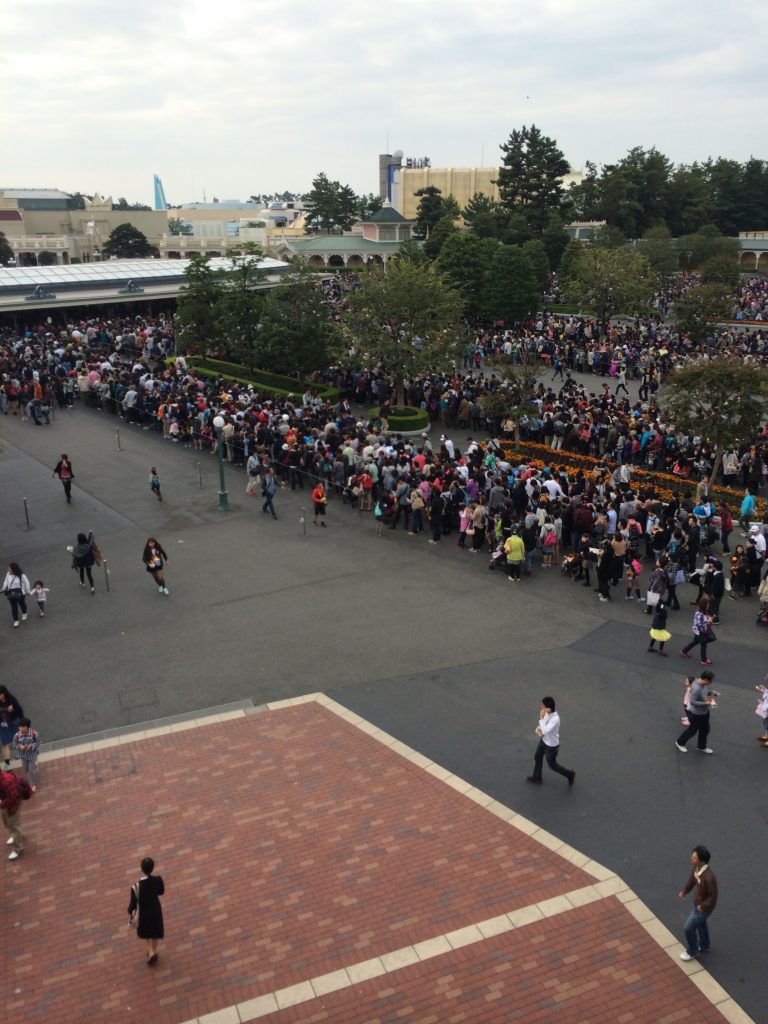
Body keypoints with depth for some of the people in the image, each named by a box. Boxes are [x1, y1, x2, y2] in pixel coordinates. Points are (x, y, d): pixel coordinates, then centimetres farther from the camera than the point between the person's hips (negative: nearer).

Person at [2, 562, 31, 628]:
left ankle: (24, 614, 52)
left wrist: (27, 591, -3)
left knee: (22, 604, 21)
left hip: (20, 593, -2)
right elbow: (6, 581, 7)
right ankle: (16, 620, 16)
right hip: (11, 593, 2)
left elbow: (26, 583, -11)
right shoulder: (8, 574, -12)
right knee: (13, 607, 5)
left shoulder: (21, 576, -23)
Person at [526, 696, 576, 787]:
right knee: (537, 758, 24)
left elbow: (545, 731, -44)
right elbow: (542, 724, 5)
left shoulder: (555, 719, -38)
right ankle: (536, 778, 47)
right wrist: (538, 729, -15)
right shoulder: (547, 713, -12)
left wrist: (541, 717, -40)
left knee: (552, 765, 15)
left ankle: (570, 774, 39)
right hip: (544, 740, 8)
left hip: (551, 745, -8)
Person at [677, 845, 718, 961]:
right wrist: (684, 891, -2)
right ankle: (703, 946, 55)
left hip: (704, 907, -8)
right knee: (701, 924, 30)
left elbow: (713, 896, -28)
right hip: (698, 902, 8)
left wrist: (702, 907, -18)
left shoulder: (709, 877, -42)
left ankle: (692, 951, 32)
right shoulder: (696, 866, -17)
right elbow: (692, 878, 4)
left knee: (688, 927, 7)